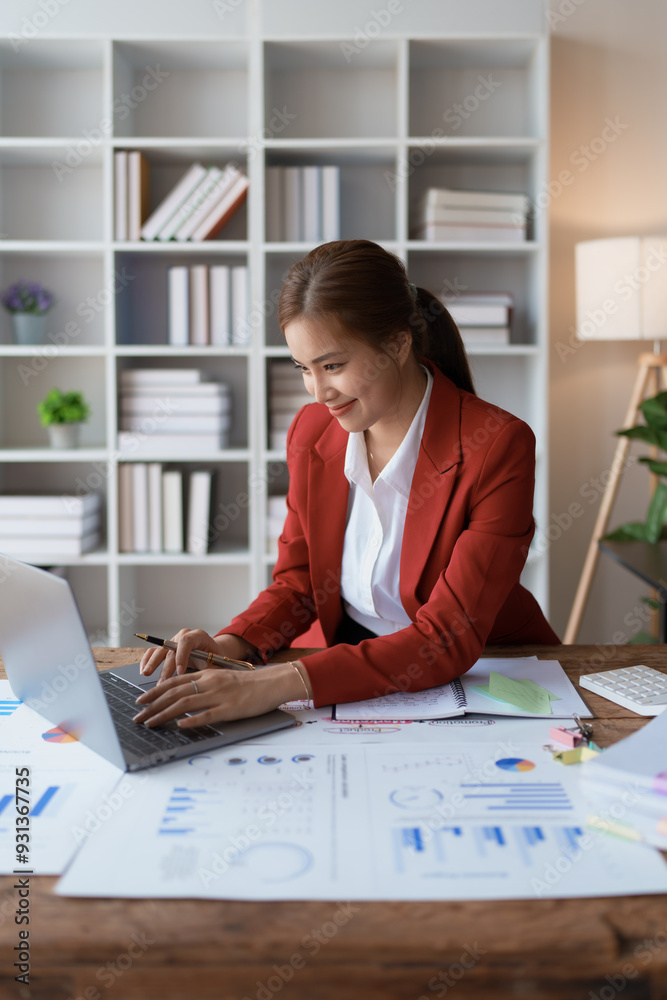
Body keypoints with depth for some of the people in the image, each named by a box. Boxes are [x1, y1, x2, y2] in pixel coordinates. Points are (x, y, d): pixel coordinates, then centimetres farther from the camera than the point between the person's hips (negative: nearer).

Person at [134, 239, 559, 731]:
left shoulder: (497, 447, -20)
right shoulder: (311, 432, -2)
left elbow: (450, 639, -25)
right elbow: (298, 581, 8)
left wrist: (282, 682, -35)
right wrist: (234, 644, -14)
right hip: (355, 665, 5)